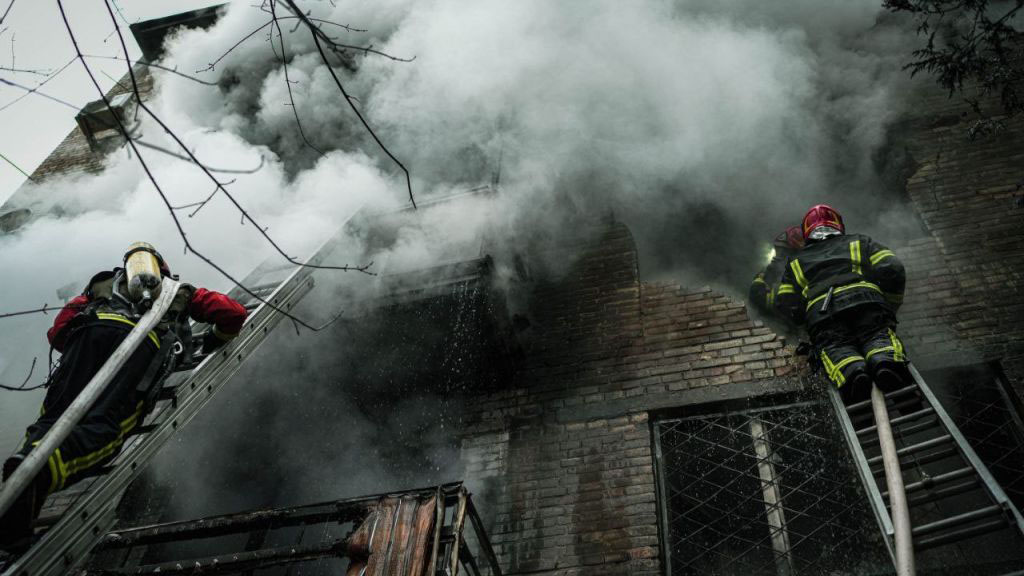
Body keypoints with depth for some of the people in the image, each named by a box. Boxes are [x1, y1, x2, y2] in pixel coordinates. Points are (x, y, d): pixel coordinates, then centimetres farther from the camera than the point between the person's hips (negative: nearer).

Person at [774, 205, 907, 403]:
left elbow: (786, 305, 20)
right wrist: (891, 308, 28)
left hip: (821, 313, 0)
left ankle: (852, 373, -51)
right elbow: (892, 270, 17)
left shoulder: (796, 262, 36)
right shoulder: (859, 242, 35)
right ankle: (886, 358, -46)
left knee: (834, 346, -17)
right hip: (867, 300, 1)